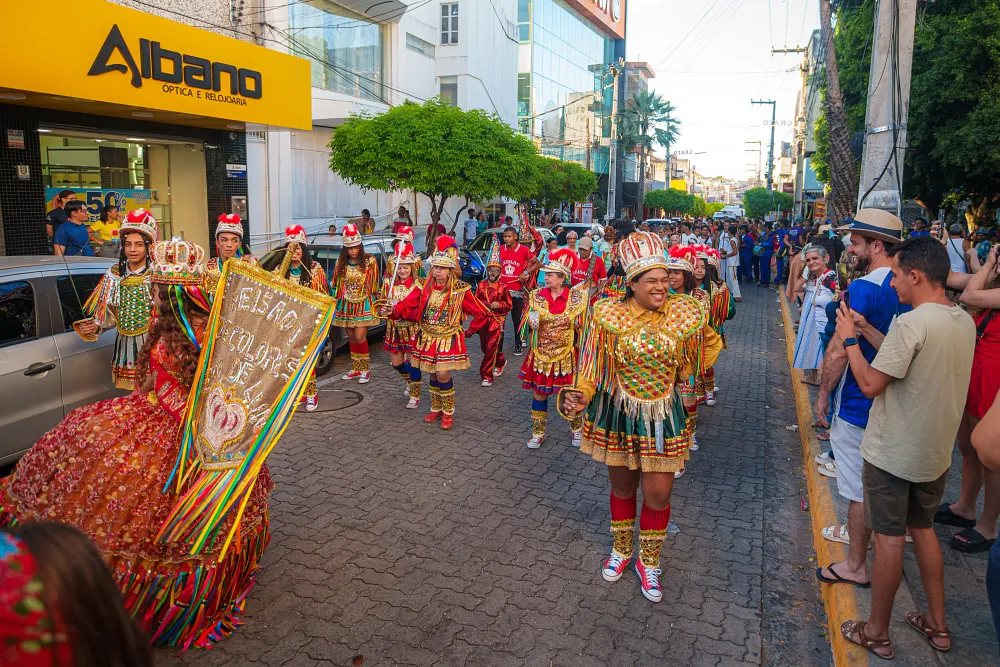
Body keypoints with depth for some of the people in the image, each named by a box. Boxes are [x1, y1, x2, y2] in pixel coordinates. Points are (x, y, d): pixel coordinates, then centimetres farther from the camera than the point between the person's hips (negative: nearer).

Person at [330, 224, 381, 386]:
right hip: (346, 305, 4)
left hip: (364, 305, -4)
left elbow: (375, 284, -3)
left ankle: (365, 370, 3)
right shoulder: (341, 263, 5)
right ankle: (356, 369, 21)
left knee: (359, 337, -10)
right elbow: (335, 284, 13)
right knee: (351, 337, 10)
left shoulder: (369, 261, -6)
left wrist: (376, 303, -6)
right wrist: (335, 299, 10)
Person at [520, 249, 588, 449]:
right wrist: (533, 320, -15)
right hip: (541, 354, 2)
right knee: (539, 394, 8)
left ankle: (577, 429, 32)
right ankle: (538, 433, 23)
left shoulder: (576, 297, -6)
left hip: (567, 355, -1)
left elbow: (582, 324, 3)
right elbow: (530, 324, 4)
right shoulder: (537, 296, -1)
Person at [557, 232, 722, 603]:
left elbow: (710, 344, 13)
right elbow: (593, 369, -10)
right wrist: (578, 398, -24)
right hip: (618, 415, 0)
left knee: (658, 493, 4)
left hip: (662, 418, 1)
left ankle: (649, 562, 29)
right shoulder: (608, 315, -12)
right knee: (622, 487, 16)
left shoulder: (683, 313, -7)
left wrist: (683, 379, 7)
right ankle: (621, 551, 42)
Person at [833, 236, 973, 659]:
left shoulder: (911, 323, -24)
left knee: (889, 540, 5)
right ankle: (937, 625, 35)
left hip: (893, 453, -8)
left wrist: (849, 339, -10)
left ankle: (877, 633, 21)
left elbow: (870, 384, -21)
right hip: (936, 452, 8)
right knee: (923, 529, 23)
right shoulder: (964, 322, 2)